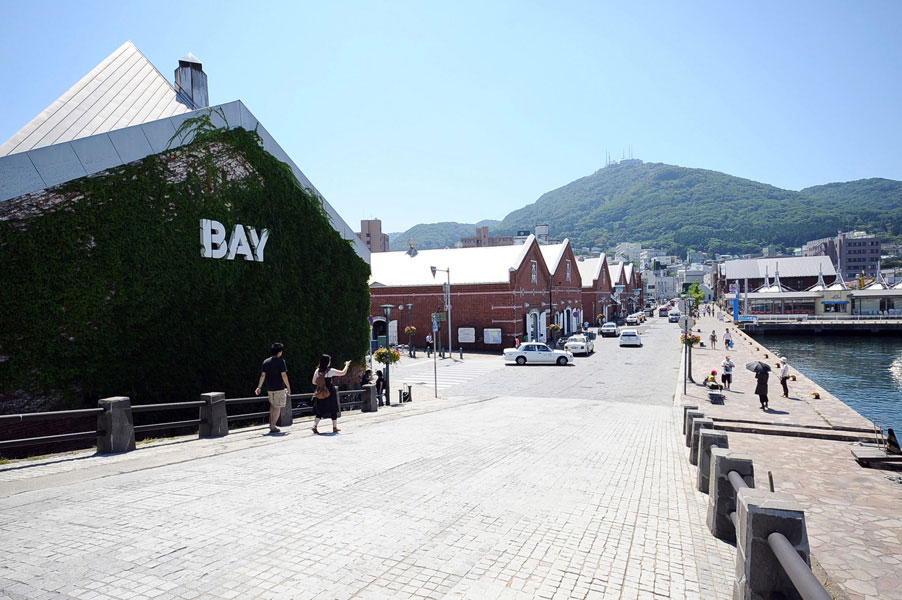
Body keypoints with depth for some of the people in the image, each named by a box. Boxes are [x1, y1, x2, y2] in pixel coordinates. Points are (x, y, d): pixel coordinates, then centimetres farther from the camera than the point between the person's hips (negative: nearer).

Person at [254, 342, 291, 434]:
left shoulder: (266, 362, 5)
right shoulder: (281, 361, -10)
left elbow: (263, 375, 4)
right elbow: (283, 375, -14)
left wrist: (259, 387, 10)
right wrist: (288, 387, -8)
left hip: (269, 388, 6)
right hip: (279, 388, -5)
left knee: (272, 405, 23)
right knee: (277, 407, 1)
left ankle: (271, 423, 21)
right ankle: (273, 427, 0)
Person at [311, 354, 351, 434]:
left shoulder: (317, 371, -1)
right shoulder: (331, 371, -13)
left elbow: (314, 382, 5)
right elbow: (343, 373, -7)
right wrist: (347, 365, 8)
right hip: (330, 393, -4)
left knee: (320, 410, 11)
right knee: (333, 410, 9)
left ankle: (314, 426, -3)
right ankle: (335, 427, 18)